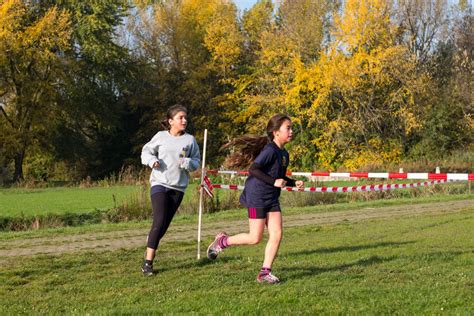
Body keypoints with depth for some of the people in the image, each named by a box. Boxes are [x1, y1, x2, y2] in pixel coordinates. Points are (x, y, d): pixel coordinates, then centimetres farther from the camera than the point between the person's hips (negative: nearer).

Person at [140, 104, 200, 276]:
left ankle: (150, 247, 30)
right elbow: (146, 151, 11)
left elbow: (196, 161, 8)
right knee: (159, 221, -15)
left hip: (178, 187, 3)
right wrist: (152, 160, -10)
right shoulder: (161, 136, 1)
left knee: (164, 224, 7)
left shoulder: (190, 140, 4)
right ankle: (148, 262, -12)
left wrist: (187, 163, -13)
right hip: (159, 184, -3)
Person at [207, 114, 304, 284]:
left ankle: (265, 272, 3)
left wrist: (294, 183, 8)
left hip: (272, 199, 8)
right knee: (255, 238, -5)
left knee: (277, 234, -3)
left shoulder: (284, 154, 12)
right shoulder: (270, 150, -16)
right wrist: (274, 182, -29)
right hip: (257, 197, -8)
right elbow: (254, 169, -25)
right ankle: (222, 241, 17)